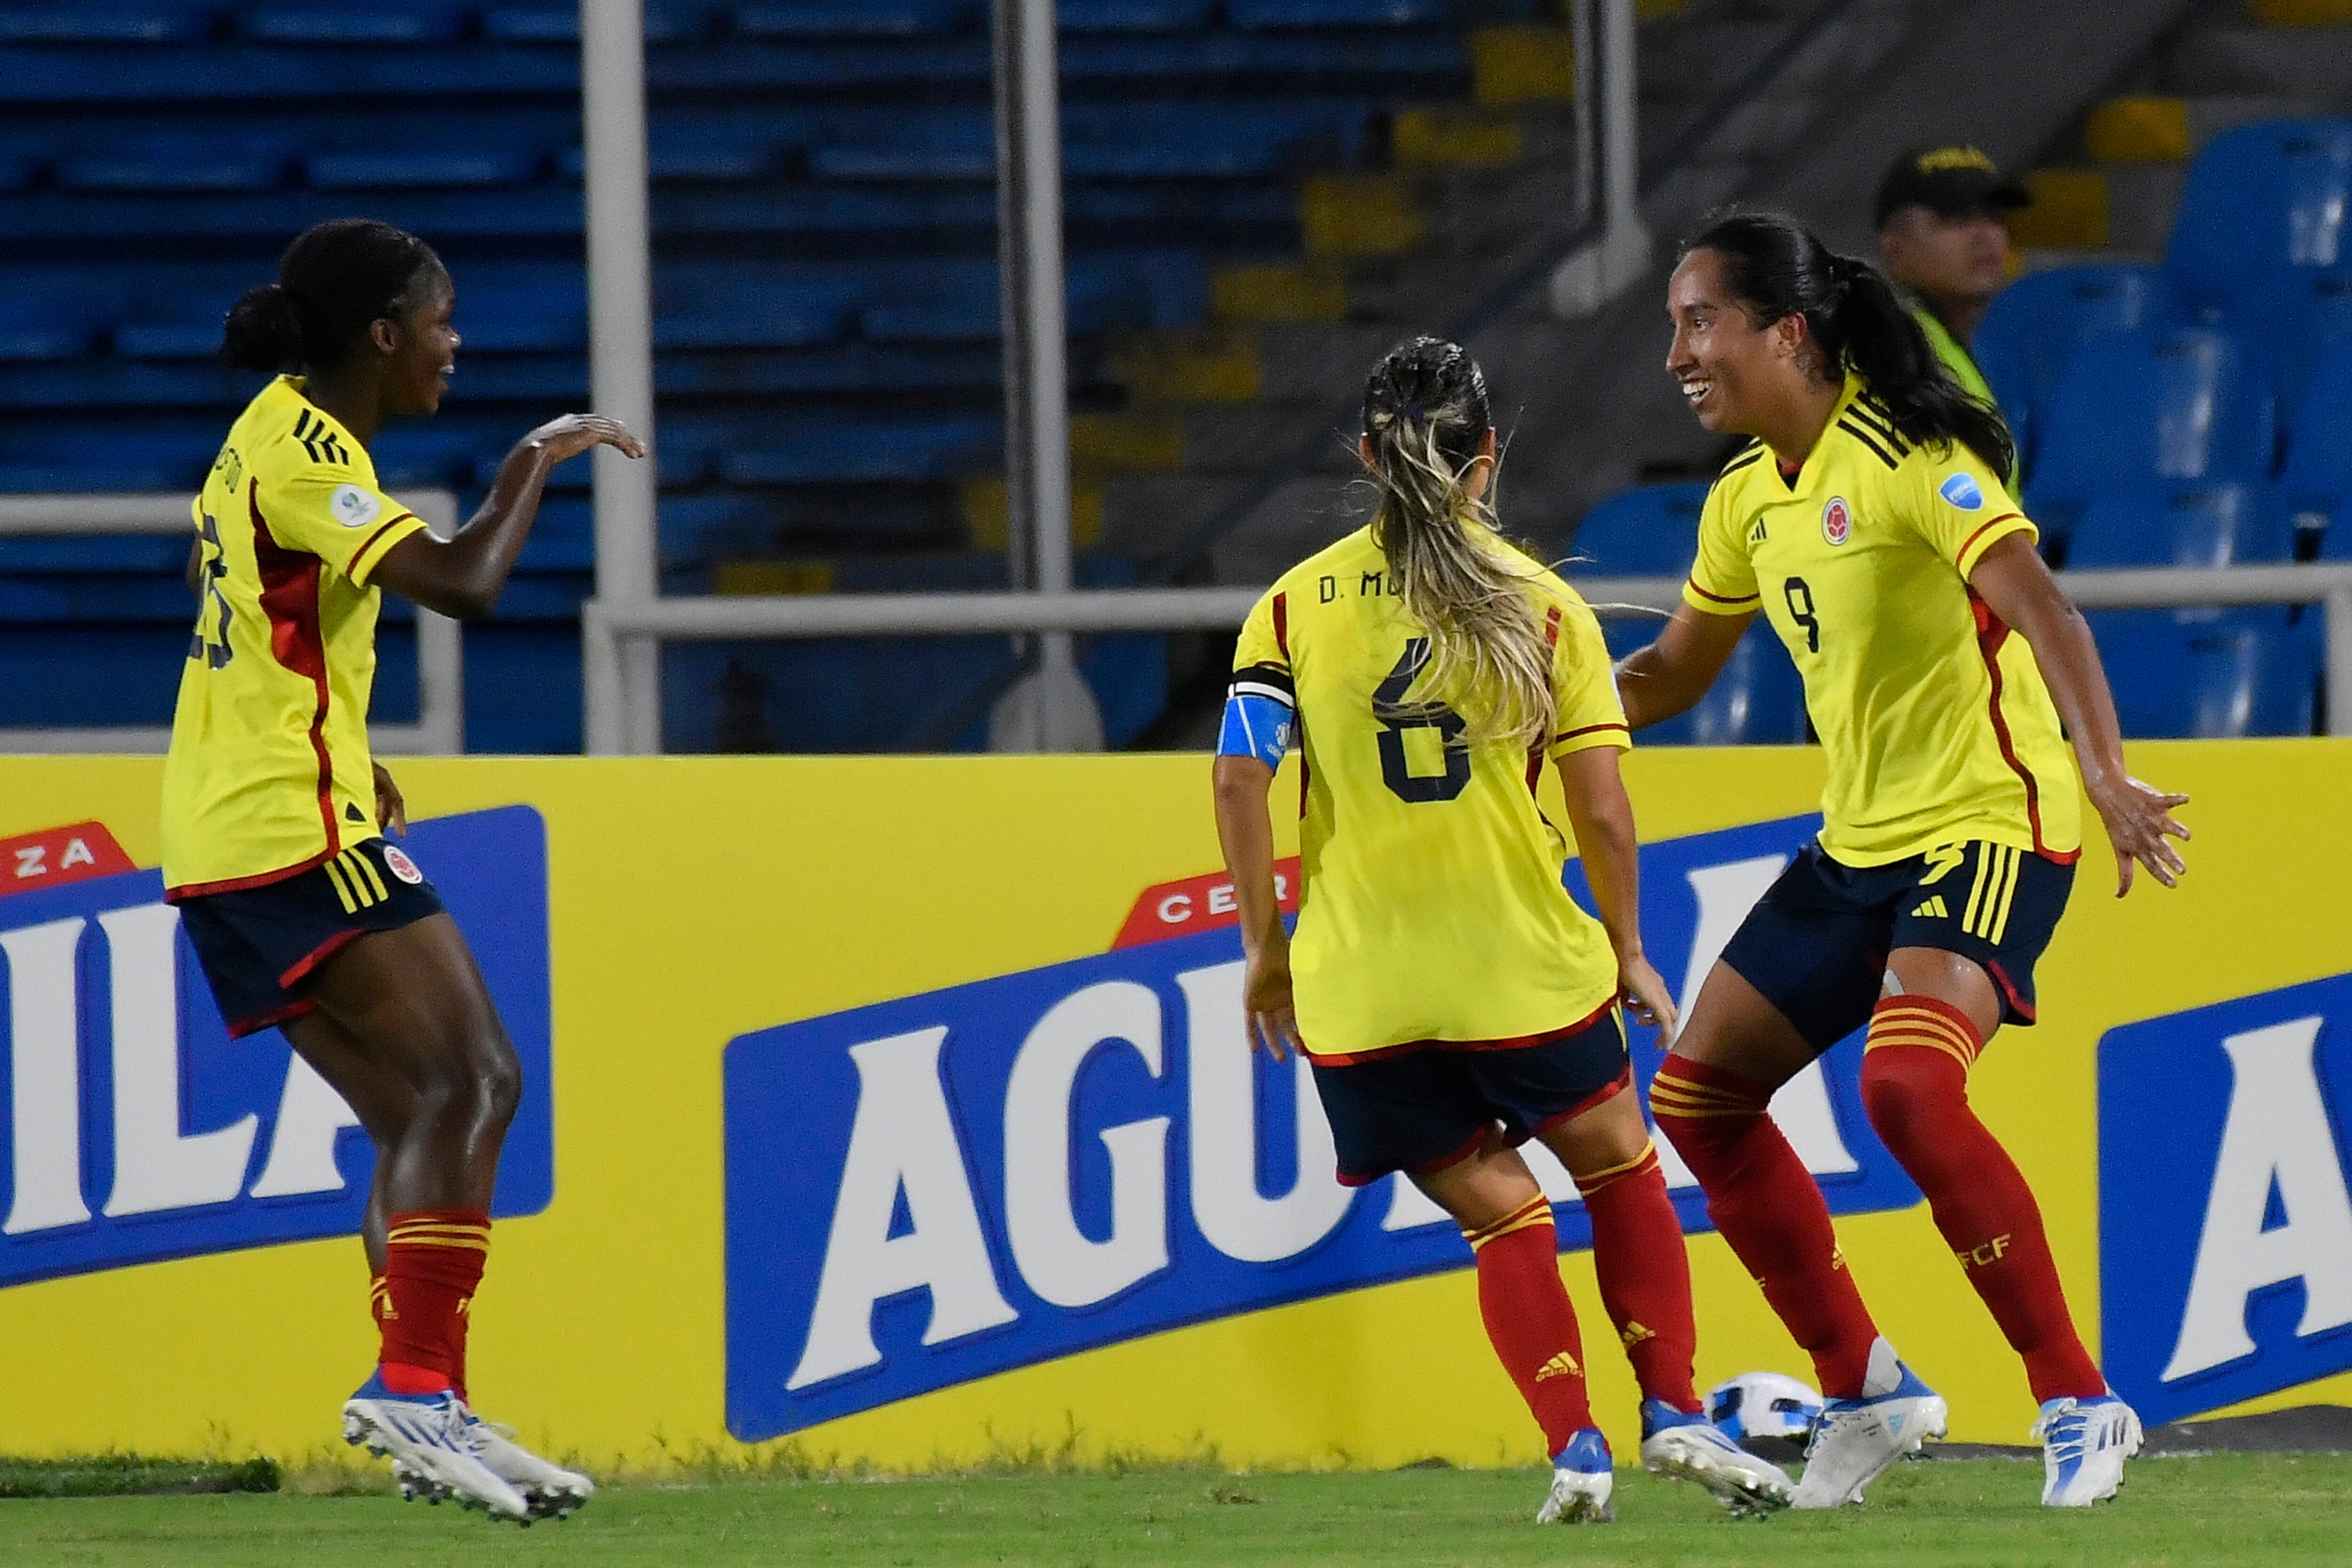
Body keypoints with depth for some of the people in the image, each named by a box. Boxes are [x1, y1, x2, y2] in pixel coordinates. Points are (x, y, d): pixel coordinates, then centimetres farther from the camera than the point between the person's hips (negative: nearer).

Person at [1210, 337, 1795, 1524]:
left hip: (1360, 982, 1)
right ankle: (1673, 1411, 10)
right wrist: (1628, 954, 9)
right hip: (1520, 967, -1)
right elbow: (1600, 806, -3)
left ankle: (1573, 1448, -4)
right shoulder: (1542, 606, 0)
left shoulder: (1297, 603, 4)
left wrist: (1265, 953, 4)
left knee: (1499, 1209, 9)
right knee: (1617, 1162, 19)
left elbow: (1238, 774, -4)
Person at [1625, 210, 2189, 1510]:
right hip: (1857, 847, 9)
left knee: (1905, 1083, -30)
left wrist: (2106, 776, -43)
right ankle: (1863, 1390, 19)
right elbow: (1670, 675, 23)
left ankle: (2077, 1405, -21)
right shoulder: (1748, 499, 9)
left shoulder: (1909, 458, -16)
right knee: (1698, 1094, 7)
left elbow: (2039, 607, -29)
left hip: (1987, 827, -9)